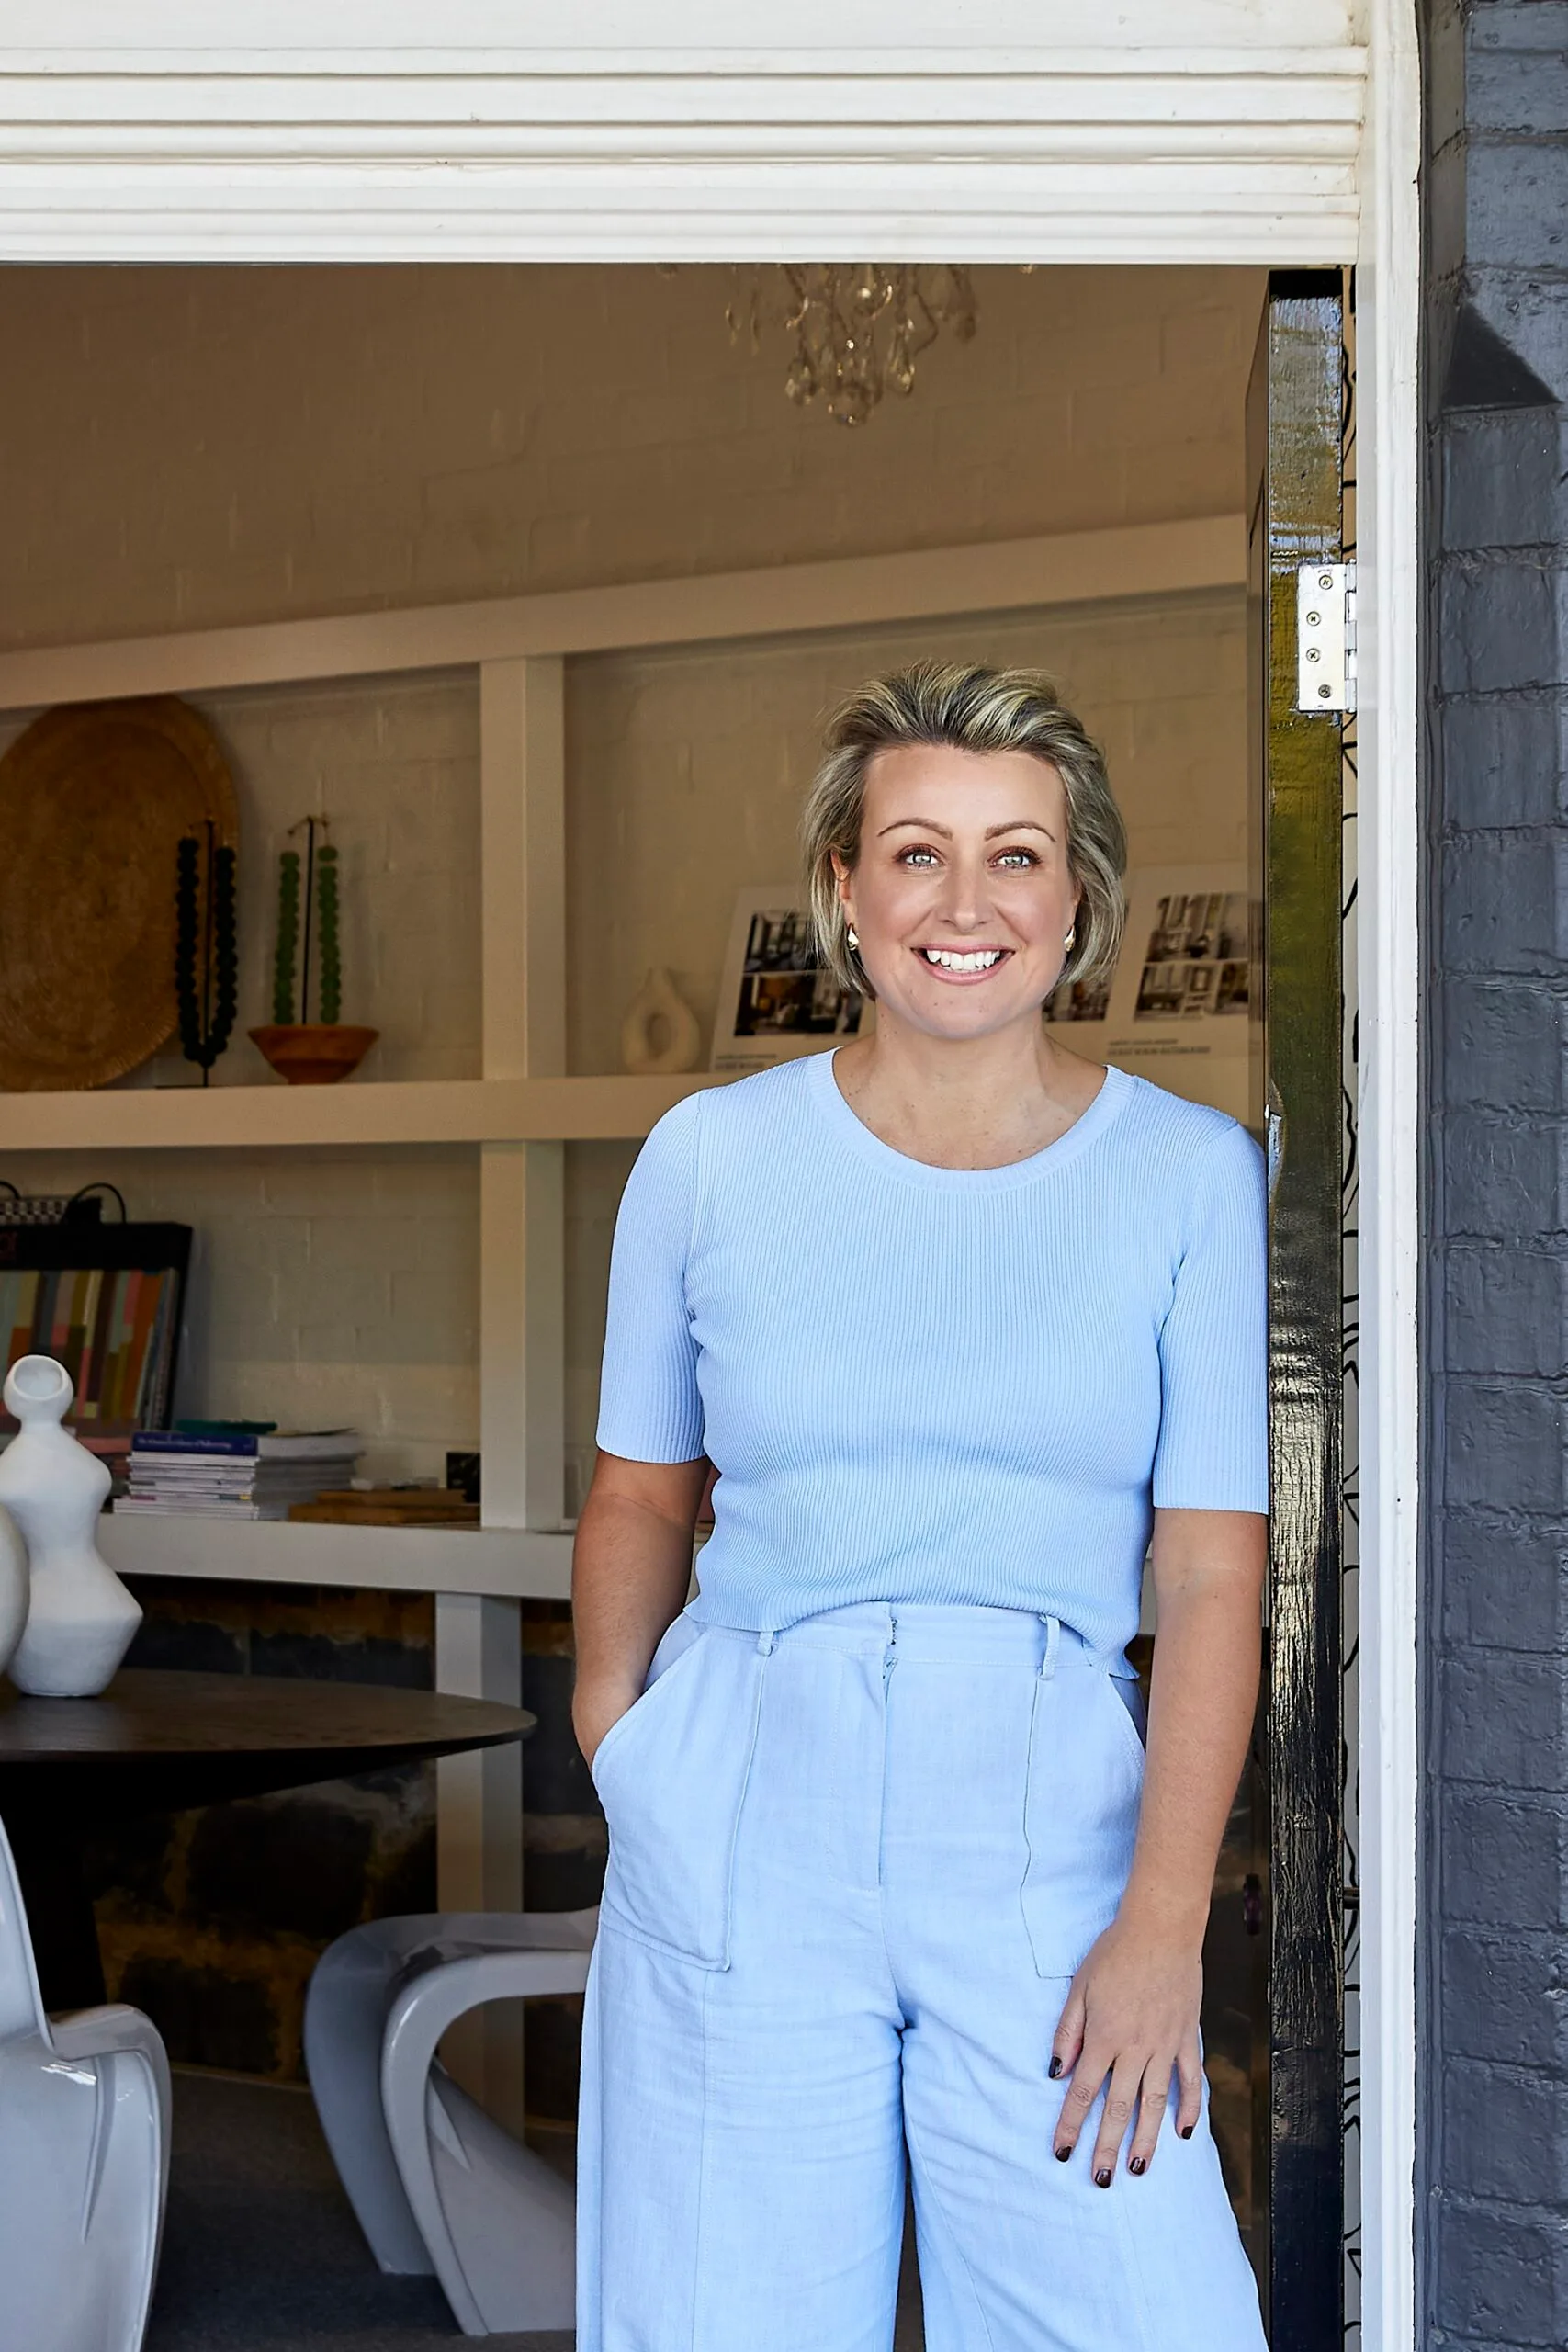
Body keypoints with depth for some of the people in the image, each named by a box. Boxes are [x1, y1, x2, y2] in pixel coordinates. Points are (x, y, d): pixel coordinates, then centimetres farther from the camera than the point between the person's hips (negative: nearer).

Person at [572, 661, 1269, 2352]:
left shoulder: (1193, 1176, 0)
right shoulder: (711, 1158, 4)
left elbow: (1214, 1573, -3)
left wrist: (1163, 1922, -10)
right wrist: (614, 1728, 2)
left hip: (1045, 1824, 0)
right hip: (743, 1826, 1)